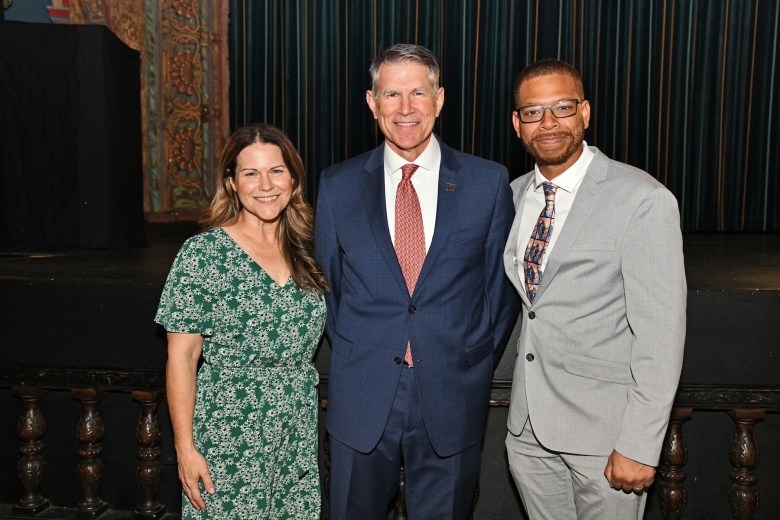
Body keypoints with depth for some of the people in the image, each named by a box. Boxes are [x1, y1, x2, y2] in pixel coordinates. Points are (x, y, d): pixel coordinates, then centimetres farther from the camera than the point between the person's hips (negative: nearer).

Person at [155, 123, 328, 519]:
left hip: (299, 435, 4)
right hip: (229, 435, -4)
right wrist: (185, 448, -11)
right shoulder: (202, 253, -10)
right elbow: (181, 356, -9)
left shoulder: (306, 249, 4)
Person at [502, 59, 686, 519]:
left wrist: (639, 446, -18)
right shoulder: (515, 194, 6)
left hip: (604, 425, -5)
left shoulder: (642, 200, -14)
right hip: (528, 427, 6)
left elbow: (660, 331, -16)